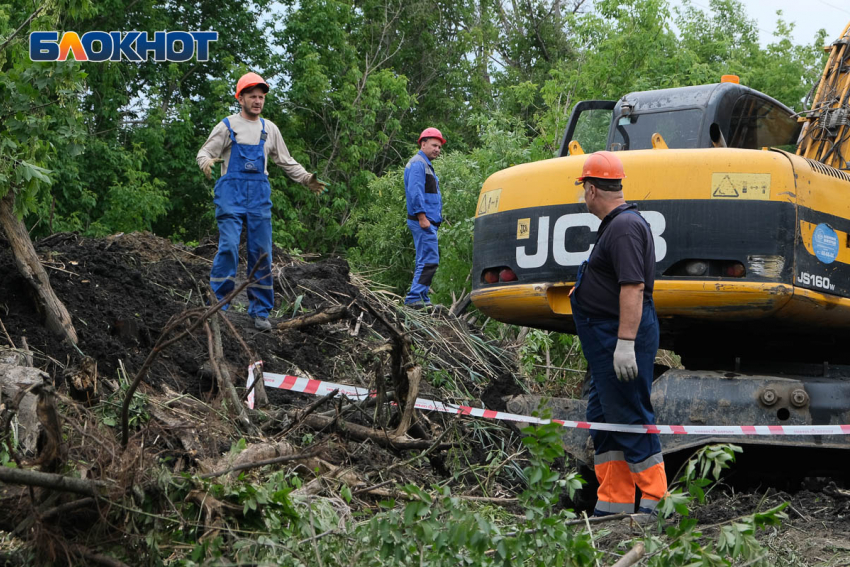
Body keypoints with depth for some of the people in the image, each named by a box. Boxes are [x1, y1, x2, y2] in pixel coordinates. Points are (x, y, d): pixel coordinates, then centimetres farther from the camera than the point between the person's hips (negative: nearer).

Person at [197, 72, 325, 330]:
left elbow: (286, 161, 23)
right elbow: (205, 152, 2)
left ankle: (260, 311, 7)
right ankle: (217, 305, -9)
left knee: (262, 253, 1)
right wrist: (206, 162, -21)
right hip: (231, 193, -4)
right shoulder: (228, 126, 4)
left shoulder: (269, 129, 16)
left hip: (260, 196, 4)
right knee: (228, 247, -14)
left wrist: (307, 179, 11)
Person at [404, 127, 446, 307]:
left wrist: (435, 219, 23)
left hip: (428, 223, 11)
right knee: (429, 260, -15)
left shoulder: (426, 165, 24)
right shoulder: (417, 164, -9)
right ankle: (415, 297, -18)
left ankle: (421, 298, 15)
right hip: (423, 222, -11)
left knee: (425, 260, 12)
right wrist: (422, 217, -24)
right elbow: (415, 192, -19)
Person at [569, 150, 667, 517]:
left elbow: (633, 288, -25)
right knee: (602, 418, 14)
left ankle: (656, 501, 1)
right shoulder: (616, 224, 17)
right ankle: (613, 503, 19)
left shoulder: (624, 227, -17)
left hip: (622, 334, -11)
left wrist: (625, 343, -29)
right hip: (607, 337, 11)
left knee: (630, 419, -6)